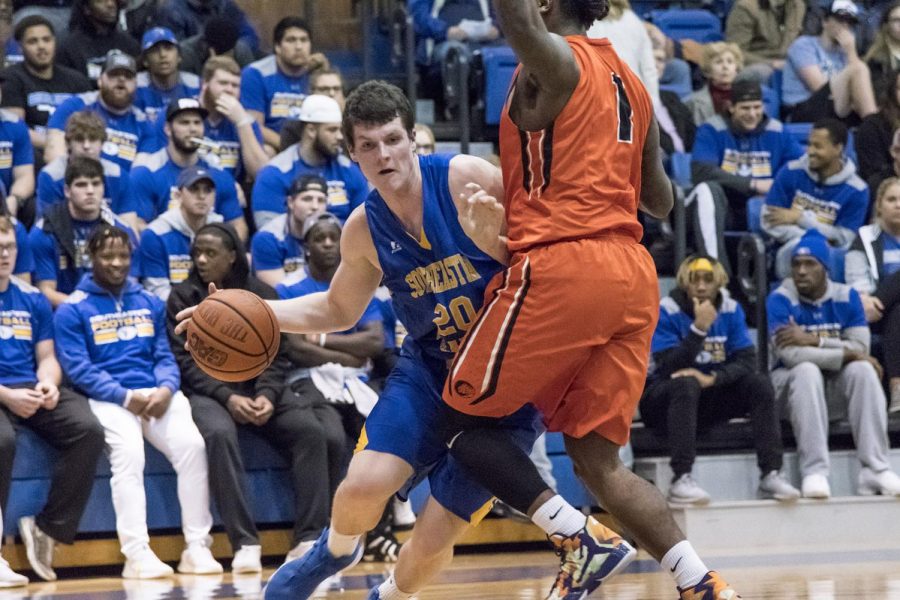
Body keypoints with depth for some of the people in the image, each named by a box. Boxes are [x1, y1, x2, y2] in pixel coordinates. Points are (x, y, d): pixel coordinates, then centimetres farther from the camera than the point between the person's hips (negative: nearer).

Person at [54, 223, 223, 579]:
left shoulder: (150, 304, 20)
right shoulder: (73, 310, 5)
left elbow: (165, 356, 15)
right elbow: (78, 367, -5)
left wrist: (166, 389, -8)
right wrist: (125, 397, -15)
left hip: (157, 394, 4)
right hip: (108, 399, -4)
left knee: (191, 445, -23)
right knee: (128, 453, -32)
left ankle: (197, 547, -18)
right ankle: (136, 553, -34)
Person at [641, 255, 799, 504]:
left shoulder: (730, 310, 0)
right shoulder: (666, 311, -13)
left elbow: (747, 360, -10)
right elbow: (670, 367, -24)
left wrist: (712, 378, -28)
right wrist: (699, 328, -31)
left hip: (709, 398, 4)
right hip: (664, 398, -4)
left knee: (760, 383, -17)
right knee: (686, 383, -36)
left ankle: (770, 475, -21)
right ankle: (680, 479, -42)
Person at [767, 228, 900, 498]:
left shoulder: (847, 297, 0)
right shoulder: (780, 300, -11)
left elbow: (861, 348, -12)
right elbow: (790, 355, -26)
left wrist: (814, 340, -24)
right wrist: (848, 354, -22)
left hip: (836, 387, 3)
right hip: (793, 383, -3)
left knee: (863, 370, -27)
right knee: (807, 371, -35)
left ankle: (875, 470, -30)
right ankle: (814, 472, -38)